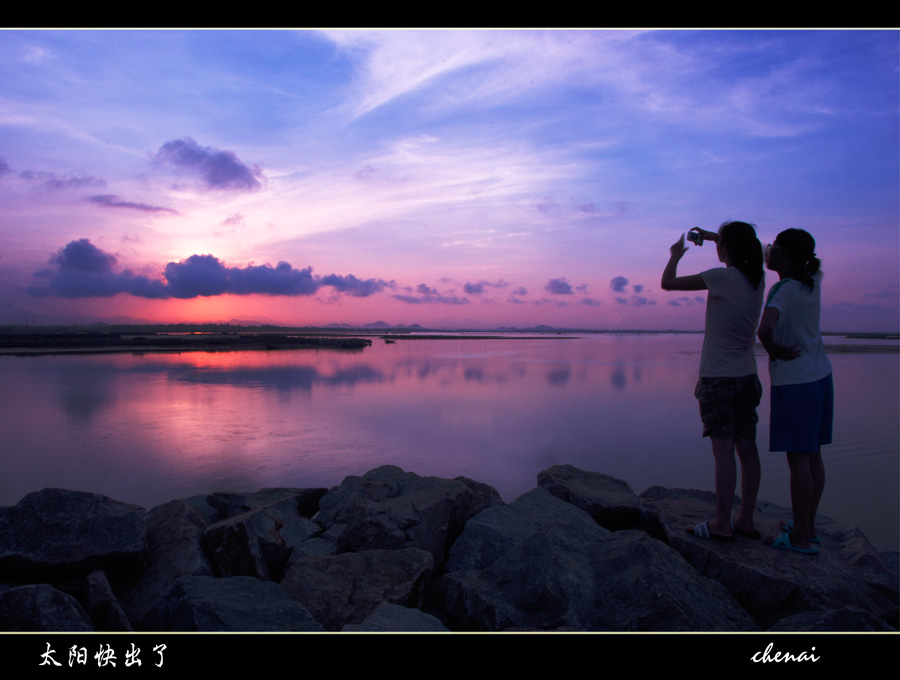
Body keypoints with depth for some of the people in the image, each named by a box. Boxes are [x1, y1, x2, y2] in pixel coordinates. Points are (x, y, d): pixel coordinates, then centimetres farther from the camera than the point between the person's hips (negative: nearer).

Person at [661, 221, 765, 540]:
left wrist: (675, 255, 9)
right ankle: (746, 520, 18)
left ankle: (721, 523, 2)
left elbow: (668, 283, -9)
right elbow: (744, 250, 31)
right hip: (746, 376, 7)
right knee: (747, 448, 9)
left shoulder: (723, 277, -15)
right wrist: (711, 235, 30)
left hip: (717, 377, -7)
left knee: (723, 450, -4)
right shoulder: (757, 278, 6)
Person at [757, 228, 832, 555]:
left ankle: (800, 537, 5)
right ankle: (808, 525, 24)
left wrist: (772, 350, -14)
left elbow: (764, 328, -36)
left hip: (794, 384, -8)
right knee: (813, 456, 13)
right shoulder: (812, 281, 8)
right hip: (820, 378, 8)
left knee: (798, 459, -3)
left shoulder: (783, 289, -17)